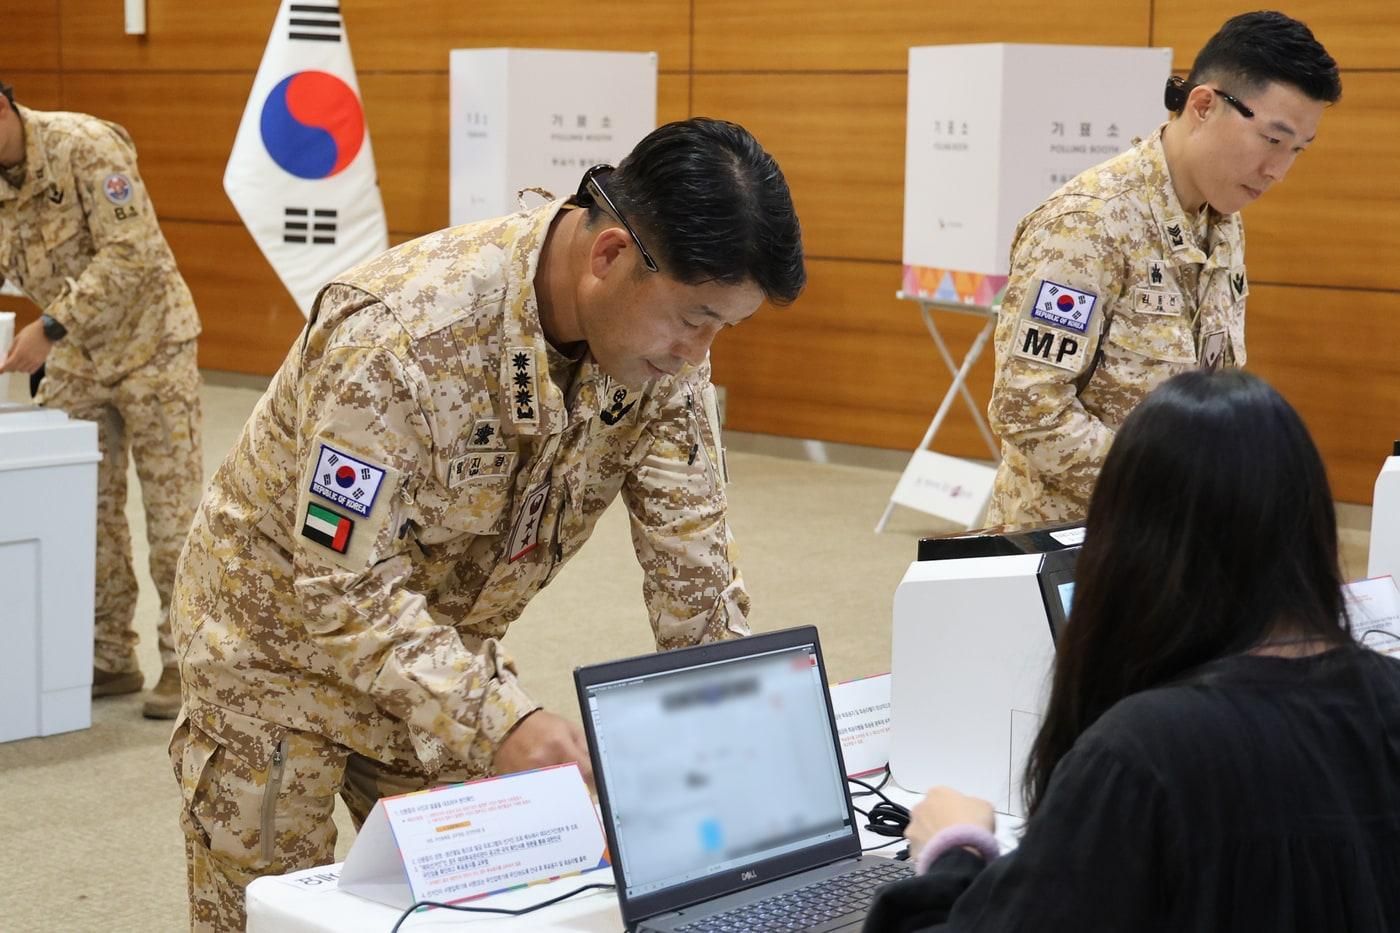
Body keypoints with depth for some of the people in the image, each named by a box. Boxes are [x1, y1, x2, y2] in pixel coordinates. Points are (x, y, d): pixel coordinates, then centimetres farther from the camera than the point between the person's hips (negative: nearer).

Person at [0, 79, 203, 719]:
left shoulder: (86, 147, -21)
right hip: (74, 359, 7)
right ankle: (109, 658, 19)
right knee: (86, 512, 9)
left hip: (148, 342, -7)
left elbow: (130, 253, -28)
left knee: (172, 509, -2)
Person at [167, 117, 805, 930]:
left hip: (441, 648, 6)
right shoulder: (403, 335, -35)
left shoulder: (664, 347, -15)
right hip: (288, 631, -5)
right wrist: (499, 718, -41)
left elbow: (693, 559, -8)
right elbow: (343, 588, -33)